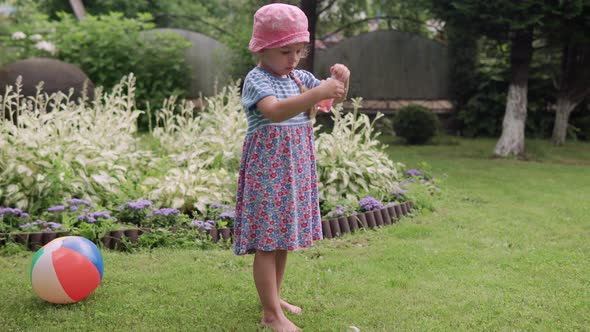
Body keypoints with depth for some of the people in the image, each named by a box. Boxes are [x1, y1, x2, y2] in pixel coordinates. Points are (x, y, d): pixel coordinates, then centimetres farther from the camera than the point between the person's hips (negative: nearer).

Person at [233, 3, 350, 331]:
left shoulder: (301, 77, 9)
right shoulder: (257, 79, -15)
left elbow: (335, 100, 13)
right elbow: (275, 111, -34)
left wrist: (339, 81, -9)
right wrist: (317, 93, -43)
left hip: (296, 169, 8)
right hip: (267, 171, -8)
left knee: (283, 237, 16)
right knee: (267, 242, -4)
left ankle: (274, 296, 31)